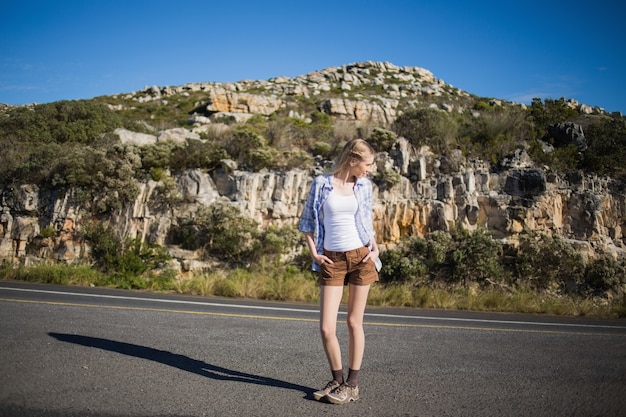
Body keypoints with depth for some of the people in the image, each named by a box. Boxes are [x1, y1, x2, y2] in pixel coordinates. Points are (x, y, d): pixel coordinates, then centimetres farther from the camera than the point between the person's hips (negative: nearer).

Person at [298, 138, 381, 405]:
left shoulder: (364, 185, 6)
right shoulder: (321, 183, -1)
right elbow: (307, 222, 5)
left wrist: (375, 248, 2)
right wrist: (314, 253, -2)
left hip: (360, 257, 1)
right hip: (332, 261, -1)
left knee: (354, 323, 6)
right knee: (326, 328, -3)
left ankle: (352, 384, 20)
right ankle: (337, 379, 22)